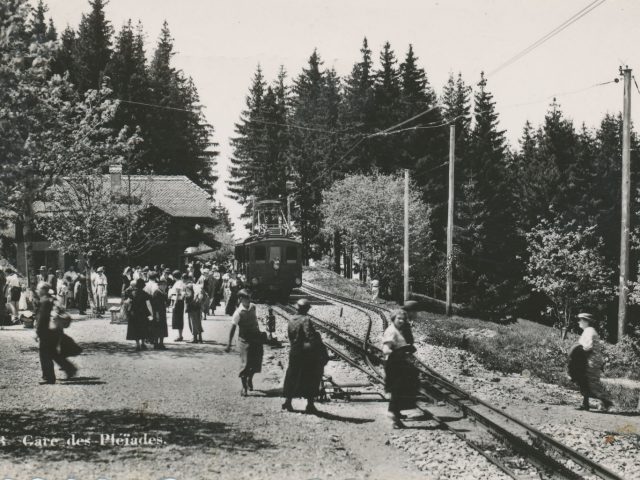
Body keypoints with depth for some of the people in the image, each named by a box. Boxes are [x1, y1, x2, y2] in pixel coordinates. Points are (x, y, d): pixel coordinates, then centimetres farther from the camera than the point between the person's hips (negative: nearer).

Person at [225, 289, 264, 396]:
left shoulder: (253, 307, 2)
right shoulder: (239, 312, -17)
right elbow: (233, 328, -17)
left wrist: (259, 333, 22)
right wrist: (229, 344, -19)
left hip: (256, 338, 6)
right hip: (245, 340, -6)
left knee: (256, 363, 10)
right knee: (245, 364, -4)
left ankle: (250, 379, 37)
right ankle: (244, 387, 8)